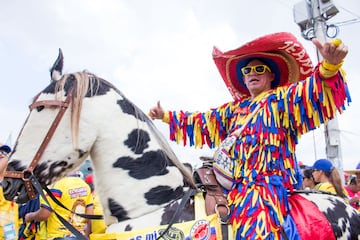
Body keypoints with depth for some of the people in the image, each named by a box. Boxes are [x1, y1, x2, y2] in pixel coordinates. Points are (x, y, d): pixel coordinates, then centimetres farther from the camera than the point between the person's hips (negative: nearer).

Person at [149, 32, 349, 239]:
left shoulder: (283, 98, 7)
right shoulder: (233, 109, 22)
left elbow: (312, 90, -12)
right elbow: (202, 121, 31)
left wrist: (330, 65, -34)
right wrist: (166, 116, 32)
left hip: (269, 182, -6)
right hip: (236, 184, 7)